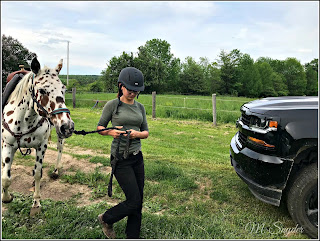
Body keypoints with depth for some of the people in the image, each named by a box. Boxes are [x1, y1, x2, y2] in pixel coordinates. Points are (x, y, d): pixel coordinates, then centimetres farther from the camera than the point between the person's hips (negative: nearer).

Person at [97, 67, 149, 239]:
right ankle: (106, 219, 25)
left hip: (137, 157, 6)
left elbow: (146, 132, 10)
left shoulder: (140, 107, 7)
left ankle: (133, 236, 29)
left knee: (138, 202, 10)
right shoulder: (112, 105, -6)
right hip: (120, 158, -5)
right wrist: (111, 132, -19)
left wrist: (137, 134, -12)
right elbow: (100, 127, 1)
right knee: (134, 200, -4)